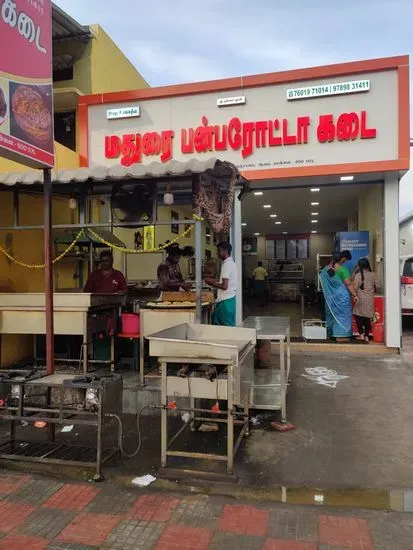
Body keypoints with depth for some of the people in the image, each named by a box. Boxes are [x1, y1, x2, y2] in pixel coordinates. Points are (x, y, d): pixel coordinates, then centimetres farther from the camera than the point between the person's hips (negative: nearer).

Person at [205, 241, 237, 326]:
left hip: (225, 300, -10)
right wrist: (215, 282, 14)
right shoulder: (231, 263, 14)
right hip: (229, 298, 10)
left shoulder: (227, 264, -16)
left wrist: (211, 282, -8)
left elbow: (224, 286, -22)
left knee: (227, 327, -4)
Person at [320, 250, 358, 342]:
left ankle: (331, 332, 24)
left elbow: (323, 281, 11)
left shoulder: (326, 269, 2)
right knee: (342, 314, 2)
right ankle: (340, 336, 4)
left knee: (333, 313, 17)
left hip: (330, 296, 6)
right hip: (341, 295, -6)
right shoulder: (342, 269, -15)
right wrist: (355, 295, -9)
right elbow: (349, 284, -14)